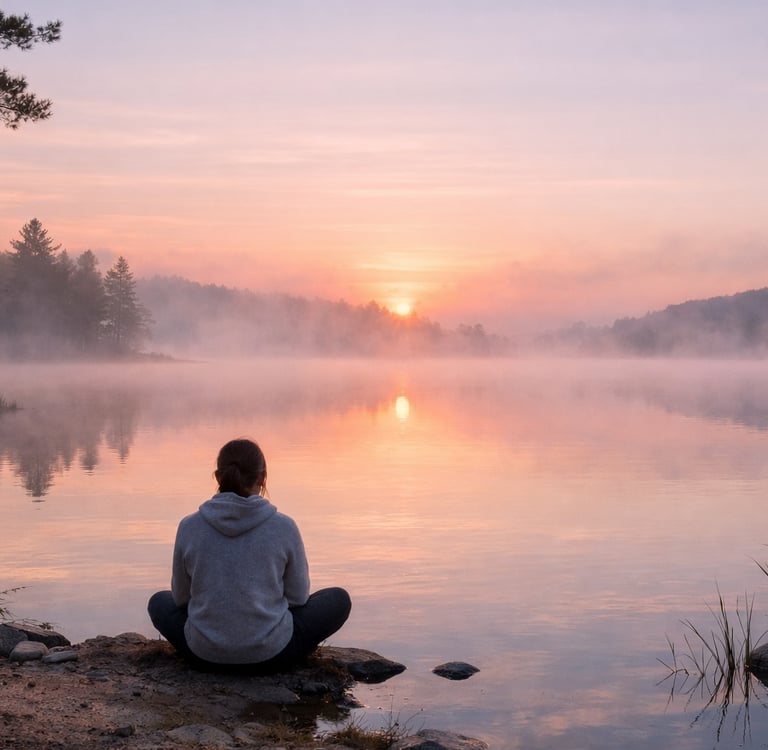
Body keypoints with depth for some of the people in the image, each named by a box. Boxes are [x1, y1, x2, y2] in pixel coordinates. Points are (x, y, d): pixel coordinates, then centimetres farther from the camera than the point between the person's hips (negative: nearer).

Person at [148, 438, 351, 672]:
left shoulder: (189, 527, -6)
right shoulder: (284, 527, -10)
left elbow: (181, 595, 6)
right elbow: (298, 596, 1)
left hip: (205, 653, 2)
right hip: (271, 653, -2)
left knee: (159, 602, 32)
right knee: (338, 600, 20)